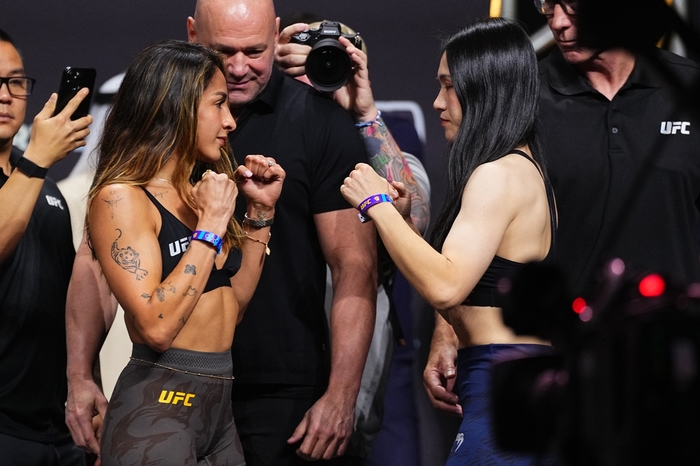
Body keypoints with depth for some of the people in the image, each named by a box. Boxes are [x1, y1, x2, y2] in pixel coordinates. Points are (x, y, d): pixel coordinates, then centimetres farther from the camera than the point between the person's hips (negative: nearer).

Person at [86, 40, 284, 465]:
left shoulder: (197, 194, 12)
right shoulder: (121, 199, -12)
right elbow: (156, 326, -22)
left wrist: (261, 211, 12)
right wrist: (210, 228, -17)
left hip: (219, 406, 8)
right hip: (157, 410, -8)